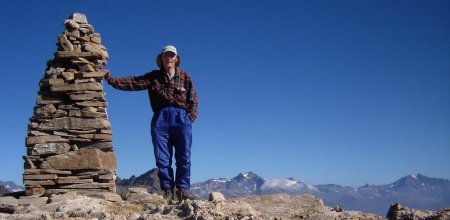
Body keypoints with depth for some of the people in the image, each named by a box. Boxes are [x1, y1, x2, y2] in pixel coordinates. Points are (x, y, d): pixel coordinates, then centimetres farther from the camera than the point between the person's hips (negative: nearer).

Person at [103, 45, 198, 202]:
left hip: (182, 119, -1)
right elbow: (132, 83, 3)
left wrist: (189, 118, -5)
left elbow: (194, 101, 8)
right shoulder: (153, 77, 12)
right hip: (160, 119, 1)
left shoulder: (185, 77, 10)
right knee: (162, 159, -1)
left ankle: (182, 190, 3)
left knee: (184, 158, -4)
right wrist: (111, 80, -7)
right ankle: (167, 191, 6)